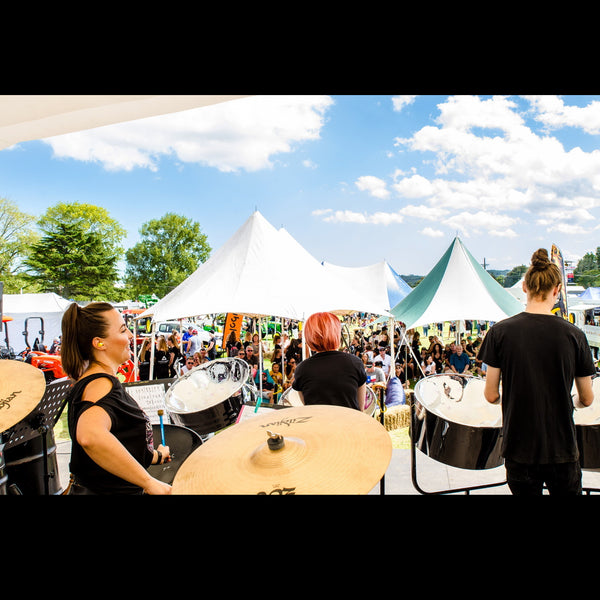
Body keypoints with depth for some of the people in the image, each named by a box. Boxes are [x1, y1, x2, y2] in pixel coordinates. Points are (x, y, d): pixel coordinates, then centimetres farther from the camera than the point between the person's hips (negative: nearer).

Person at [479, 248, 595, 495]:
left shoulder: (500, 331, -11)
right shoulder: (574, 335, -8)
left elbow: (491, 395, -7)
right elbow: (587, 399, 1)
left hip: (520, 450, 0)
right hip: (562, 450, 1)